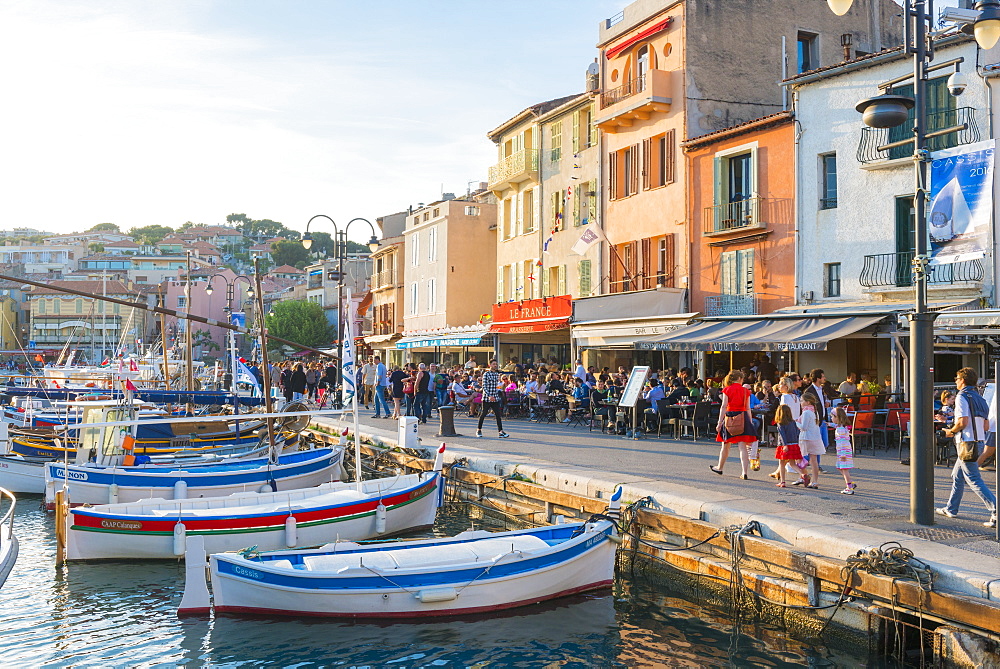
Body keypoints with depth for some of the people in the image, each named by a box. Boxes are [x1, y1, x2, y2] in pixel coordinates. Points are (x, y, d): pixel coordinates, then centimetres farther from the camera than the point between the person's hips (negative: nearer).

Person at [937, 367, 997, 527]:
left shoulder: (962, 397, -12)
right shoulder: (980, 399, 14)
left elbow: (963, 422, -22)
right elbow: (986, 426, 12)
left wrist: (951, 431, -5)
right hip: (979, 441, 9)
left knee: (974, 480, -9)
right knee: (957, 476, 20)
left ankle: (996, 512, -17)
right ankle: (951, 509, 29)